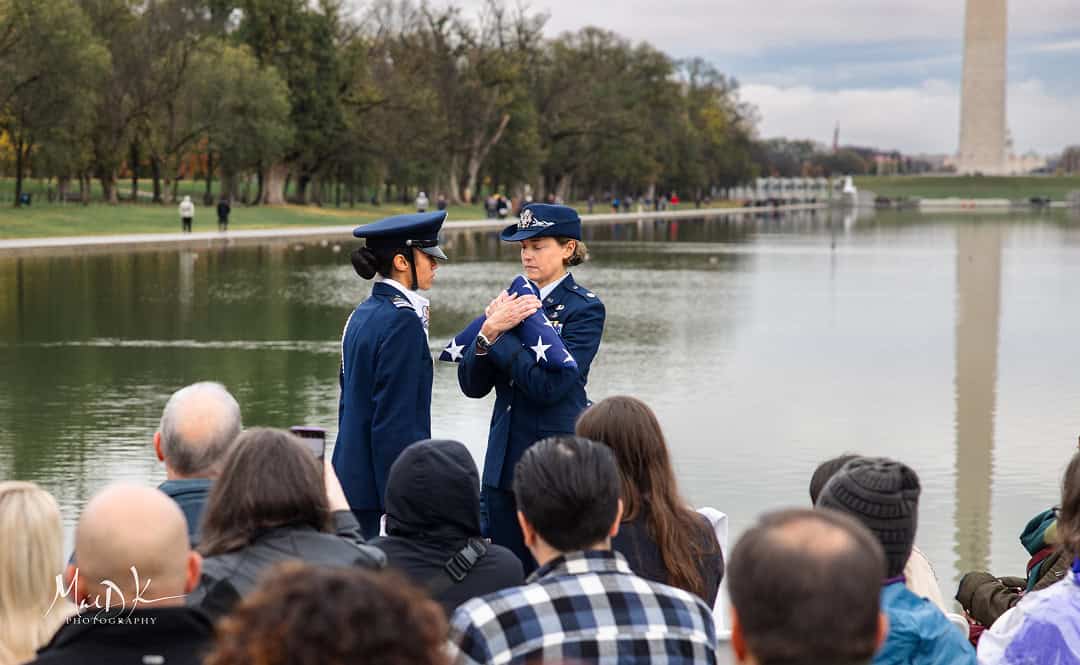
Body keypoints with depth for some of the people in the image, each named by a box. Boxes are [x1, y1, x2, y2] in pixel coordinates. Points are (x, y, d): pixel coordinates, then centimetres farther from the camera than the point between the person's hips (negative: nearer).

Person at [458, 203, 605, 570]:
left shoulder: (584, 308, -6)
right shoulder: (513, 301, 11)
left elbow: (549, 384, -18)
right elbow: (472, 385, 6)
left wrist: (501, 333, -11)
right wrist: (489, 331, -11)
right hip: (504, 463, 6)